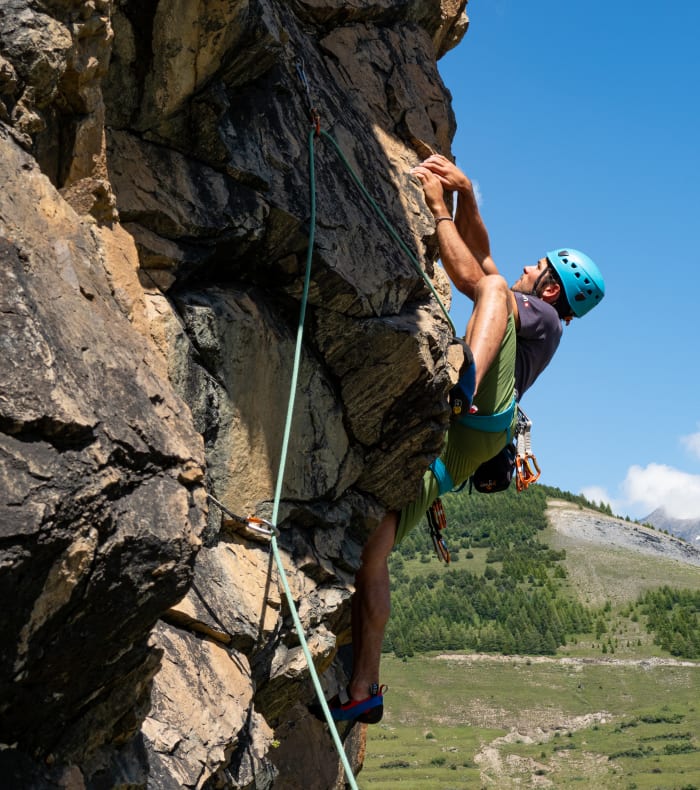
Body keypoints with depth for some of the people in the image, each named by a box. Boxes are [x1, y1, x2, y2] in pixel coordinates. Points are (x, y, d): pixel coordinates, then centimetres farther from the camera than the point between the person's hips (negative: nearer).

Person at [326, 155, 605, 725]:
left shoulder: (542, 317, 7)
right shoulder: (518, 317, 32)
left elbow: (470, 275, -6)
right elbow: (480, 251, 27)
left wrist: (440, 207, -1)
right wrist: (465, 193, 13)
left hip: (475, 427, -8)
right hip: (431, 447, 8)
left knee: (495, 290, -19)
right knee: (370, 552, -4)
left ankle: (468, 388, -46)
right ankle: (364, 689, -5)